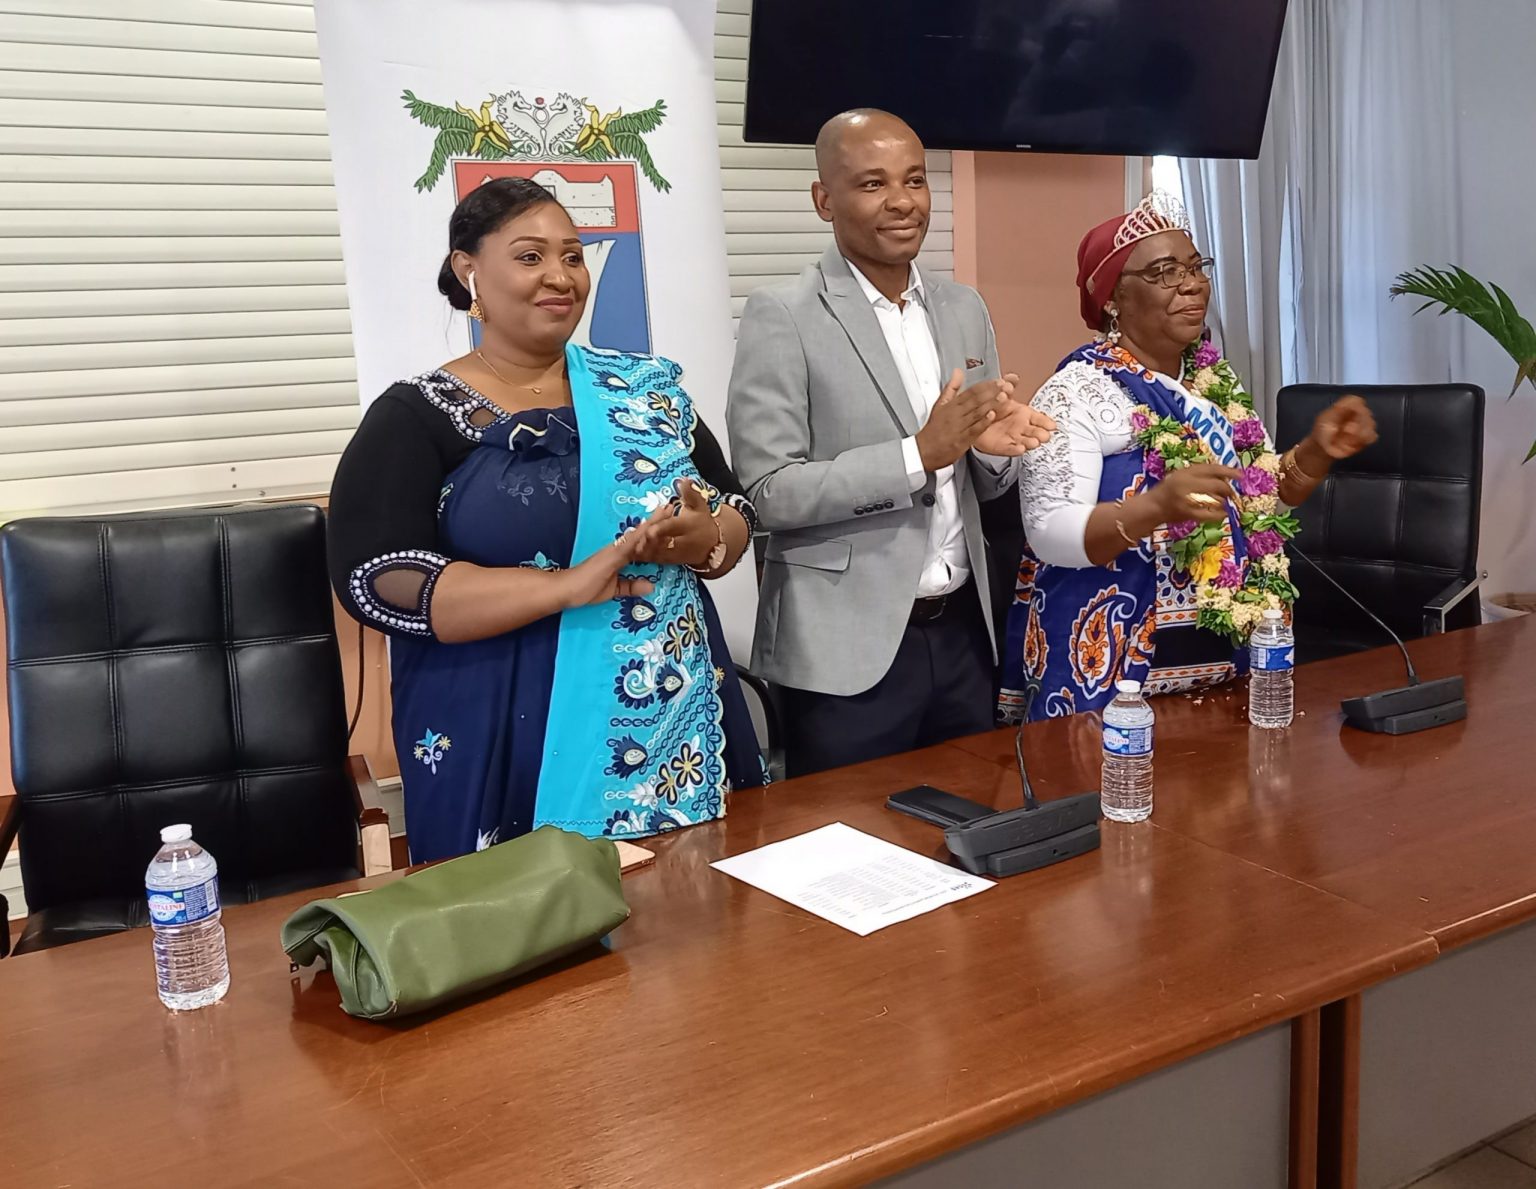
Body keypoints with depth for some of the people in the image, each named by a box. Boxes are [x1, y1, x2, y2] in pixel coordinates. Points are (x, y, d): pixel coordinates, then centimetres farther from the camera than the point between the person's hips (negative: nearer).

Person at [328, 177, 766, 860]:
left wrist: (703, 540, -14)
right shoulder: (416, 419, -4)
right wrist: (567, 585, -22)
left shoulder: (645, 388, 7)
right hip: (511, 749, -3)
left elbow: (735, 513, 10)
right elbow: (378, 581, -15)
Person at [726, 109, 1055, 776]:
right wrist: (921, 452, -21)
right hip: (847, 652, -5)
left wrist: (990, 447, -8)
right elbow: (768, 492, -15)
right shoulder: (781, 318, -8)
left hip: (961, 633, 6)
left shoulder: (964, 309, 10)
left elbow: (983, 483, 15)